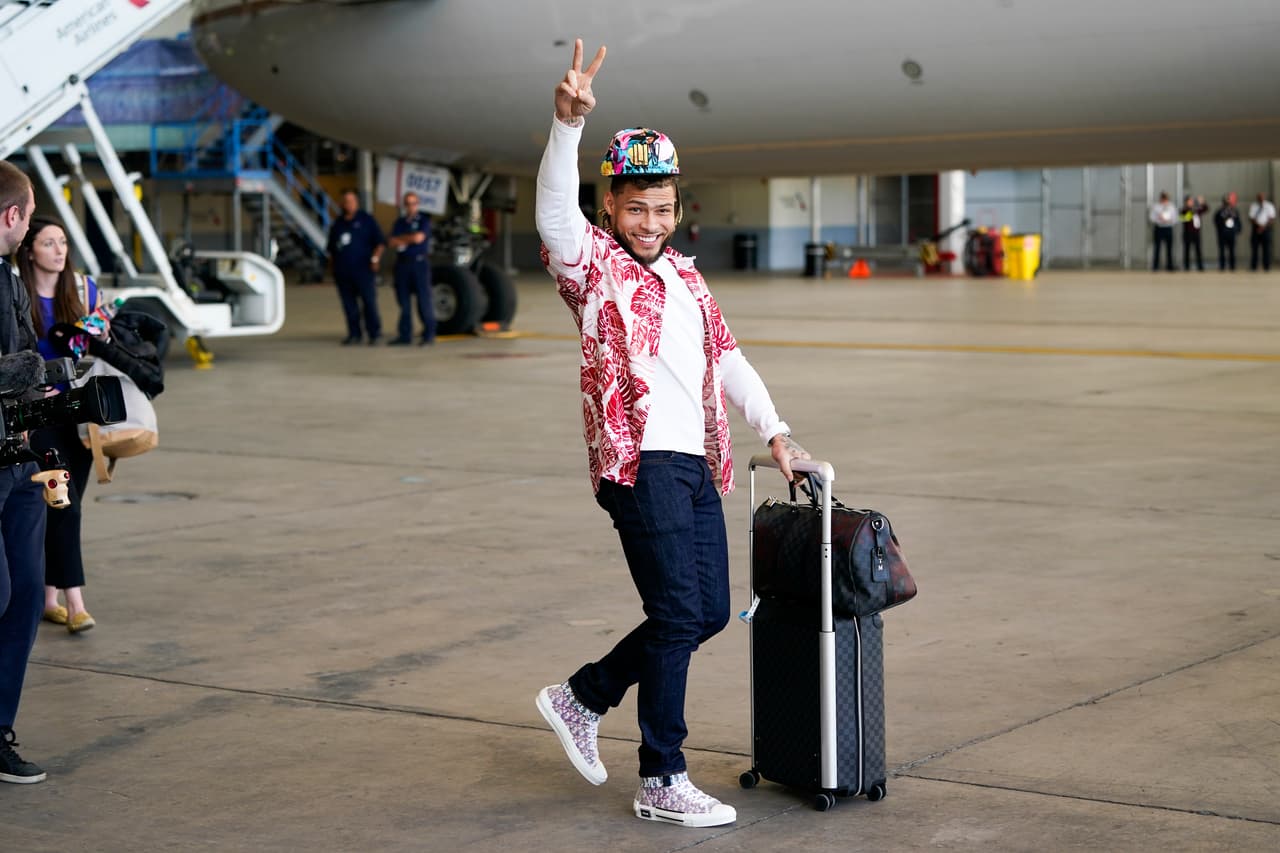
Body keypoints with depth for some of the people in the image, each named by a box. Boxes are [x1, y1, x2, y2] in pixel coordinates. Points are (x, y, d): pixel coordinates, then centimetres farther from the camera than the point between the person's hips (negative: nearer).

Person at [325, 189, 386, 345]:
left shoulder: (366, 220, 5)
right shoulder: (337, 224, 18)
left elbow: (380, 242, 2)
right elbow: (331, 249, 24)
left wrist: (375, 258, -9)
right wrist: (332, 266, 16)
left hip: (362, 269, -4)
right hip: (342, 272, 4)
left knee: (369, 300, -7)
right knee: (349, 304, 3)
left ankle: (375, 332, -4)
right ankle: (354, 334, 8)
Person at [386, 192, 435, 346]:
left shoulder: (424, 220, 3)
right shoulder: (400, 222, 16)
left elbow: (419, 237, -12)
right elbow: (392, 243, 5)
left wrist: (401, 239, 1)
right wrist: (410, 239, -6)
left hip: (419, 262, -5)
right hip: (402, 264, 5)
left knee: (424, 300, -7)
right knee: (403, 300, 4)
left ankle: (429, 335, -4)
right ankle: (405, 335, 8)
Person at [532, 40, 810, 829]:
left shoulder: (685, 276, 21)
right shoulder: (593, 262, -1)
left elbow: (728, 359, 25)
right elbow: (555, 209, -21)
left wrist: (775, 433, 17)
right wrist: (569, 122, -35)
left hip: (697, 463, 8)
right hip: (639, 461, -8)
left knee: (709, 611, 10)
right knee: (678, 615, -9)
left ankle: (584, 698, 27)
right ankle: (662, 783, 1)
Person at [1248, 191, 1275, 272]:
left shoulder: (1269, 206, 2)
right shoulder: (1253, 206, 5)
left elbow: (1271, 219, -2)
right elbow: (1251, 218, -1)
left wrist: (1264, 227, -13)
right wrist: (1258, 224, -16)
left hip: (1266, 229, -1)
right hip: (1256, 229, 1)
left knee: (1266, 249, -2)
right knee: (1254, 248, 1)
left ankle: (1266, 267, 2)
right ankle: (1253, 267, 7)